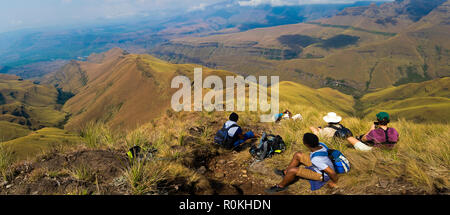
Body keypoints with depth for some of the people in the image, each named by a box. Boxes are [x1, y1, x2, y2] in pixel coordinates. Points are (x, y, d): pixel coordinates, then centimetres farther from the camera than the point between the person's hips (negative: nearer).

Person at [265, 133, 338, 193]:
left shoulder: (316, 159, -40)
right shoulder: (321, 145, -20)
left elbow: (332, 173, -36)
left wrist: (334, 182, -14)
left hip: (322, 175, -8)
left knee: (293, 170, -21)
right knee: (298, 155, 8)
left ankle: (281, 186, 5)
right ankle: (285, 172, 26)